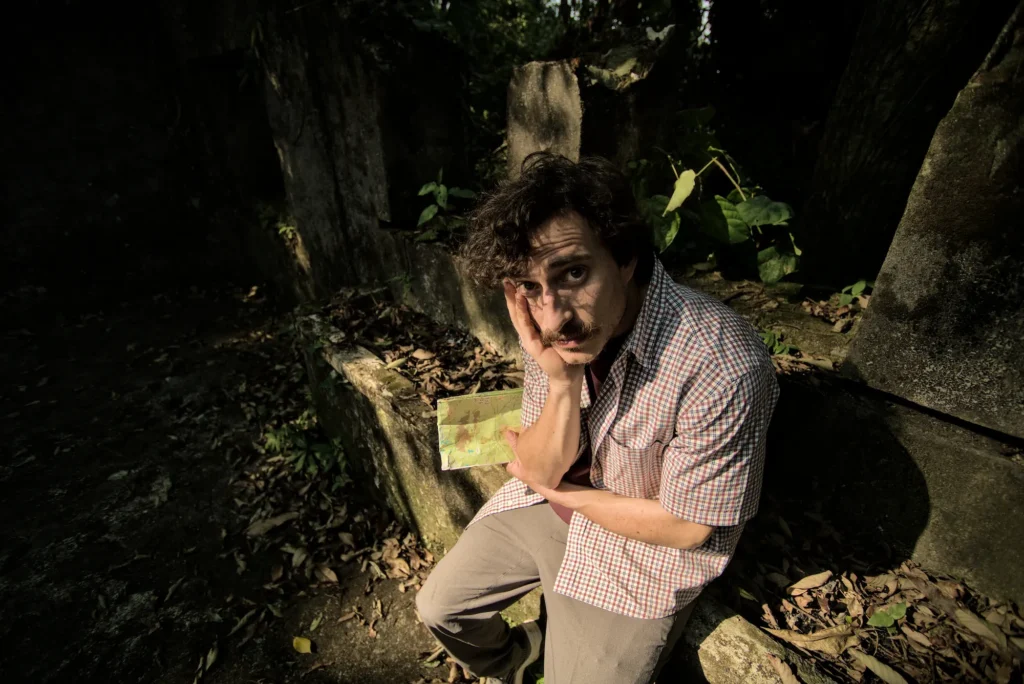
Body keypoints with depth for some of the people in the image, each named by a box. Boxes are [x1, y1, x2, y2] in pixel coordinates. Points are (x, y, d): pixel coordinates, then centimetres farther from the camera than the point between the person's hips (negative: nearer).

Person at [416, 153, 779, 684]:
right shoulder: (548, 323, -17)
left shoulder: (723, 367, -33)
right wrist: (562, 384, -31)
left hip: (644, 546, -3)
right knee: (439, 607, 12)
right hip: (549, 500, 5)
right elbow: (540, 468, -11)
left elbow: (684, 526, -20)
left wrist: (559, 491, -11)